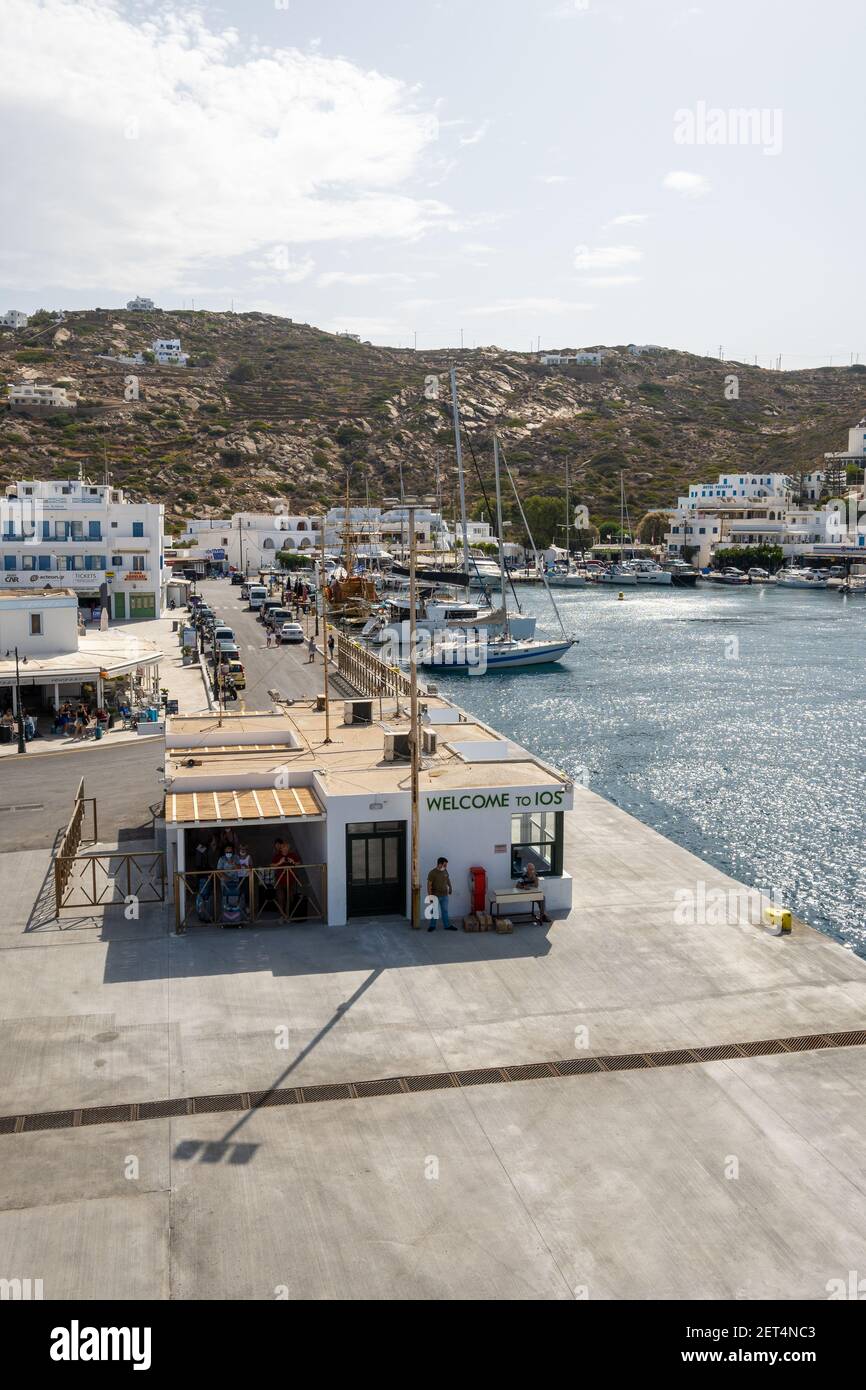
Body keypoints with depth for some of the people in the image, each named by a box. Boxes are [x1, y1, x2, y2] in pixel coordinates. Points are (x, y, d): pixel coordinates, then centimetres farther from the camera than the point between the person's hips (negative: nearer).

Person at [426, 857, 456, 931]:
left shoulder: (445, 871, 1)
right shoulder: (432, 873, -16)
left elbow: (448, 880, 18)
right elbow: (429, 885, -16)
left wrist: (450, 888, 19)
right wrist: (430, 895, -18)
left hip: (444, 895, 5)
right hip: (435, 895, -5)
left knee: (445, 911, 11)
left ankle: (447, 926, 19)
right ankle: (432, 926, 20)